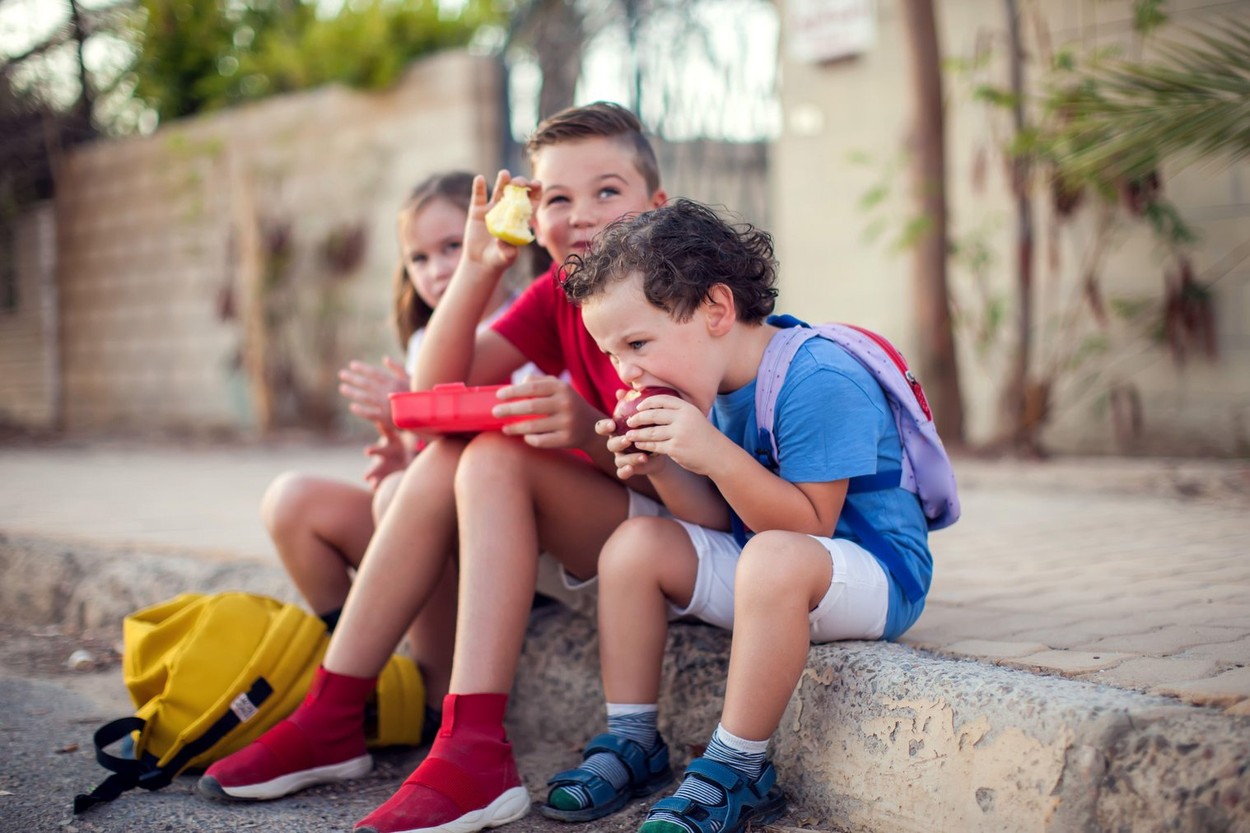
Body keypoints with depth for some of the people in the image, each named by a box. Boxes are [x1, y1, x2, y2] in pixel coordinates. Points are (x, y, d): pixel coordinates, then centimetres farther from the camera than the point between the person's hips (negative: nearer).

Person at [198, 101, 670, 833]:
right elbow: (436, 393, -4)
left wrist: (590, 431, -37)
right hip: (590, 530, 6)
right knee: (445, 460, -12)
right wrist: (479, 269, -14)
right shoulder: (558, 296, 6)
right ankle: (333, 719, -6)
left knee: (498, 458, -25)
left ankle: (476, 752, -33)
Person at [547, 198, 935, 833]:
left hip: (874, 576, -8)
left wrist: (714, 454, -36)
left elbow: (808, 525, -27)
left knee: (775, 557, -38)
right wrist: (662, 468, -16)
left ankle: (736, 769, -24)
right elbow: (719, 520, 3)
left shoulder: (817, 381, -24)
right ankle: (631, 741, 4)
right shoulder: (708, 385, 3)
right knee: (635, 543, -3)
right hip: (762, 578, 9)